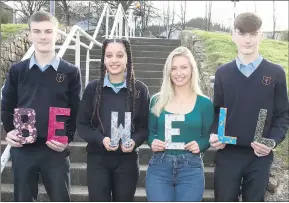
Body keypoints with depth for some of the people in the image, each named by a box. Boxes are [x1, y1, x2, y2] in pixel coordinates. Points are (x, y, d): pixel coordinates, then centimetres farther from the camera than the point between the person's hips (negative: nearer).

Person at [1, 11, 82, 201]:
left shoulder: (71, 72, 2)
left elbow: (77, 112, 3)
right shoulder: (17, 70, 5)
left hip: (56, 150, -1)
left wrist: (68, 138, -10)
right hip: (22, 149, 2)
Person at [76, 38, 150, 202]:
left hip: (127, 159, 0)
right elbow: (82, 125, 0)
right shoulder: (93, 88, -1)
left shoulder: (140, 89, -2)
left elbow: (146, 126, 1)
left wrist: (134, 141, -19)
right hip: (98, 159, 0)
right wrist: (101, 140, -18)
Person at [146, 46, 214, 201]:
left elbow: (208, 136, 7)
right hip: (159, 167, 1)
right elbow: (150, 131, 13)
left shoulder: (204, 103, 2)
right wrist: (152, 141, -9)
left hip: (191, 169, 0)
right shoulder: (157, 100, 6)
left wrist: (200, 145, -13)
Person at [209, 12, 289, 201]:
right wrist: (214, 134, -9)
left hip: (260, 156, -1)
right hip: (227, 154, 1)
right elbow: (217, 111, 9)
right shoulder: (223, 72, 4)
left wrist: (273, 141, -15)